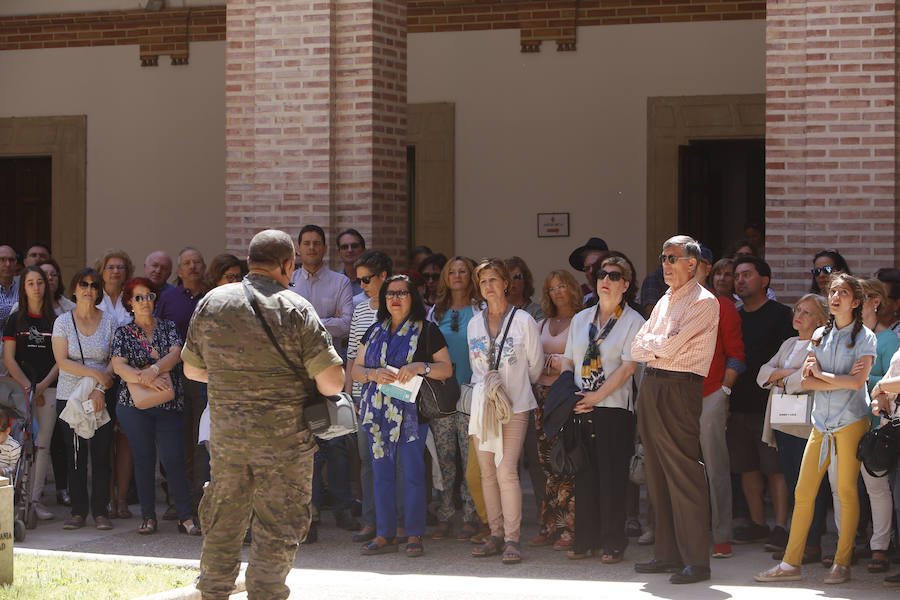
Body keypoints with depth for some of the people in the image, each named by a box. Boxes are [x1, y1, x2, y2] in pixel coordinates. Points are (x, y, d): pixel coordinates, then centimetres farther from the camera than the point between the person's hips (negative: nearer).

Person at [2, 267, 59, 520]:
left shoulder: (55, 321, 10)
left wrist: (42, 385, -6)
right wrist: (28, 387, -7)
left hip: (49, 388, 1)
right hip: (21, 388, -1)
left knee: (43, 444, -3)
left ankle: (35, 499, -1)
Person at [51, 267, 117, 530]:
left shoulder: (109, 321, 6)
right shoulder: (63, 322, 4)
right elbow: (62, 361, -5)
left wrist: (100, 389, -12)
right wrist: (95, 373, -14)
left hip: (102, 397, 0)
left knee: (102, 454, -3)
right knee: (75, 455, 1)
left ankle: (101, 510, 3)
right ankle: (78, 511, 8)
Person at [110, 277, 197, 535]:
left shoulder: (167, 327, 10)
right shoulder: (123, 333, 5)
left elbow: (176, 354, -4)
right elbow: (118, 366, -7)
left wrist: (154, 369, -21)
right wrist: (148, 379, -19)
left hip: (169, 405, 0)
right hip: (135, 405, 0)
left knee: (174, 459, -5)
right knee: (143, 458, 3)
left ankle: (186, 517, -2)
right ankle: (148, 516, 12)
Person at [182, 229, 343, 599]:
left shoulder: (212, 302, 3)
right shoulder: (295, 309, -9)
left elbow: (191, 369, 14)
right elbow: (332, 381, -14)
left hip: (225, 434, 4)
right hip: (283, 439, -4)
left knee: (222, 524, 16)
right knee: (277, 528, 3)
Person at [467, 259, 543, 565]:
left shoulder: (523, 320, 0)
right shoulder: (474, 324, 12)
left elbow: (535, 366, 8)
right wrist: (486, 384, 8)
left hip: (515, 405, -4)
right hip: (483, 404, 5)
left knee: (506, 470, -15)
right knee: (487, 472, 3)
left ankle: (512, 538, -13)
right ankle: (496, 534, 11)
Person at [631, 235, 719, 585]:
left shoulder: (704, 303, -7)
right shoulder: (663, 303, 20)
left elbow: (670, 346, -16)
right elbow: (637, 349, 14)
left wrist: (651, 342, 3)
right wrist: (659, 345, -5)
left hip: (679, 390, -9)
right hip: (650, 387, 9)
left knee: (684, 476, -9)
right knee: (657, 476, 10)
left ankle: (696, 560, -7)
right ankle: (667, 554, 16)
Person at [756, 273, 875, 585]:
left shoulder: (864, 337, 0)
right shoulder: (820, 335, 14)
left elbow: (858, 381, -13)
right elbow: (806, 380, 4)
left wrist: (822, 374, -4)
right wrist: (841, 380, -8)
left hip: (850, 421, -4)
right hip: (822, 421, 5)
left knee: (847, 491, -3)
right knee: (803, 492, 1)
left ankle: (842, 563, 5)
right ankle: (791, 563, 4)